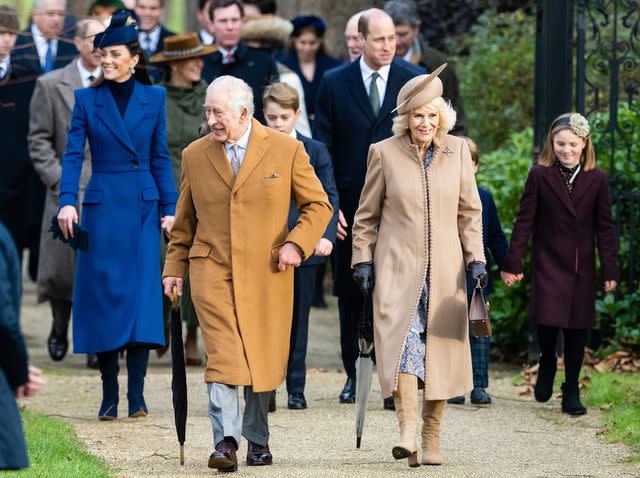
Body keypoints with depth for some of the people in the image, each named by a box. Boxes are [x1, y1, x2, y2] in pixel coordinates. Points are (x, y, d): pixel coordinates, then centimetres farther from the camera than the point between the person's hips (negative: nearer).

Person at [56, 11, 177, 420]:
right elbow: (73, 154, -4)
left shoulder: (153, 99, 6)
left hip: (144, 206, 1)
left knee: (143, 292, -4)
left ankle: (137, 395, -1)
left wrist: (170, 207, 3)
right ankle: (109, 397, 5)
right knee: (104, 295, -1)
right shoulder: (87, 100, 2)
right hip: (103, 205, -1)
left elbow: (161, 157, 8)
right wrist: (68, 201, -18)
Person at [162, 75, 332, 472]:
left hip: (267, 272, 0)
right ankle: (226, 441, -20)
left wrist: (297, 244, -9)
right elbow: (184, 220, 16)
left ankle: (257, 438, 24)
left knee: (263, 358, 7)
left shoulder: (286, 150, 0)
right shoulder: (195, 155, 7)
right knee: (223, 354, -15)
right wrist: (174, 268, 11)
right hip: (211, 270, 0)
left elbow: (319, 205, 5)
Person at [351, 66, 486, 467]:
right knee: (401, 341, -18)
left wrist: (475, 258, 4)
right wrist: (363, 260, 1)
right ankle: (407, 431, -24)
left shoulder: (457, 151, 7)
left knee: (441, 350, 2)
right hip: (396, 267, -2)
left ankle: (432, 438, 13)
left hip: (444, 269, 2)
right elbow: (367, 215, 8)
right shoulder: (384, 153, 2)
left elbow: (470, 211, 12)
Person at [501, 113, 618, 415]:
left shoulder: (597, 179, 2)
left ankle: (571, 391, 14)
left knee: (578, 328, 3)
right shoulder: (539, 175, -3)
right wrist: (512, 263, -6)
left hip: (582, 268, 2)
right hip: (548, 263, -2)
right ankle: (547, 365, 18)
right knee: (546, 320, -14)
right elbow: (524, 221, -2)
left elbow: (605, 227, 4)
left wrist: (610, 270, -1)